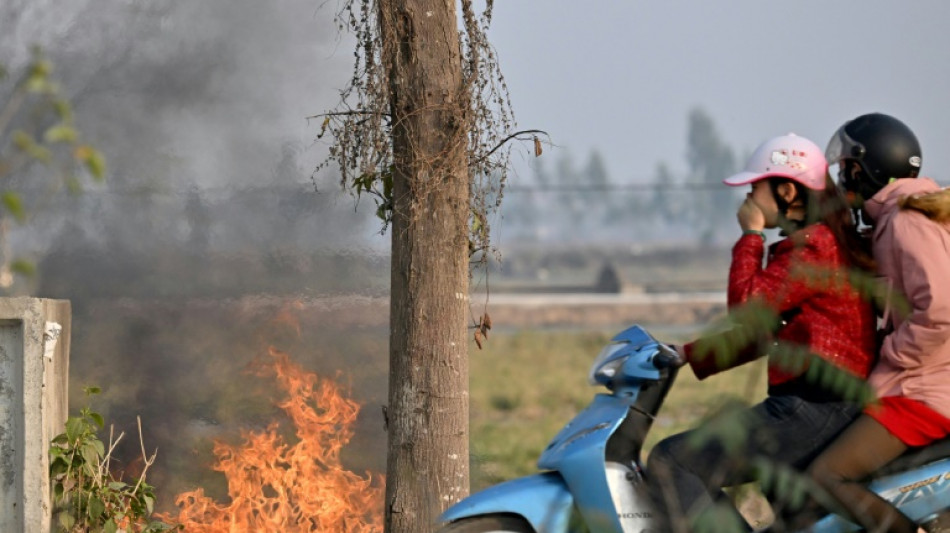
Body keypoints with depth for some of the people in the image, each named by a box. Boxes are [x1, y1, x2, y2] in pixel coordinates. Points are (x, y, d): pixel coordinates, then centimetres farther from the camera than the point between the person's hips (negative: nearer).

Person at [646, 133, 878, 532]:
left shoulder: (813, 246, -11)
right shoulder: (810, 243, 22)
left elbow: (746, 306, -16)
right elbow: (761, 334, 24)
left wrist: (750, 236, -5)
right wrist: (685, 356, 19)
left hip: (812, 408, -11)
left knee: (669, 463, -14)